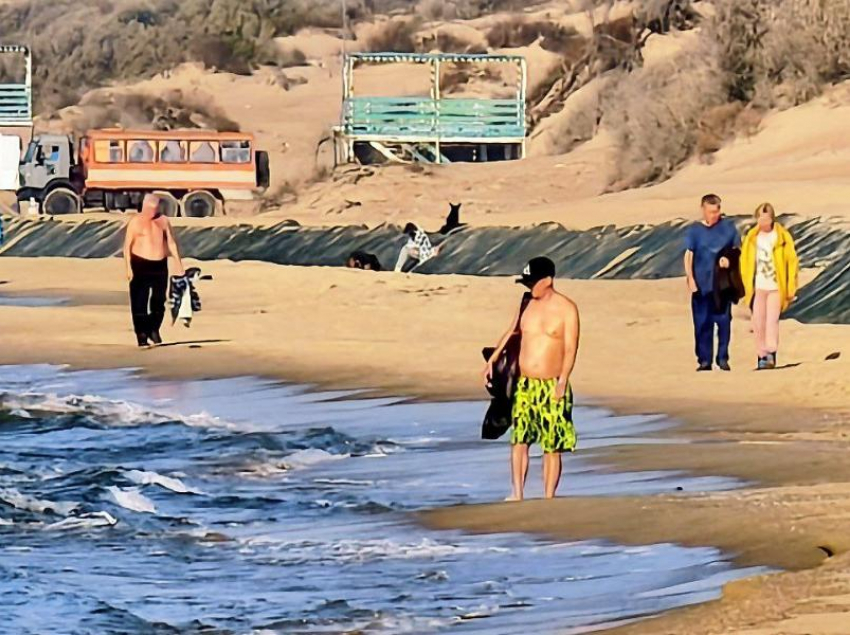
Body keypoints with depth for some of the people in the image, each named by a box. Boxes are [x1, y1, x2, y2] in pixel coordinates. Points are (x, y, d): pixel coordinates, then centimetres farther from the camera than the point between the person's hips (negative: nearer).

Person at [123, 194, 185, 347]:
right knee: (139, 302, -4)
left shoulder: (163, 220, 9)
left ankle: (154, 330, 24)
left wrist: (178, 263, 9)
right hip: (140, 264, -3)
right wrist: (128, 267, -12)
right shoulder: (136, 222, -2)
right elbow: (127, 246, -4)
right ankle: (141, 334, 1)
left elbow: (171, 242, 14)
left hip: (160, 265, 3)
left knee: (159, 300, 6)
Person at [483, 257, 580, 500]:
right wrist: (492, 360, 16)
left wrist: (562, 381, -20)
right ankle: (517, 494, -12)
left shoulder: (566, 309, -5)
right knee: (518, 439, -10)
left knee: (552, 448, 1)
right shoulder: (527, 305, 9)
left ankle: (548, 499, 7)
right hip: (524, 385, 4)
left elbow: (571, 348, -10)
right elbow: (511, 333, 21)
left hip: (552, 387, -4)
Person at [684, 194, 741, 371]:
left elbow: (737, 248, 13)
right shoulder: (694, 230, 3)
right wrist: (690, 278, -8)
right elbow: (688, 255, 2)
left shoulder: (728, 227, 5)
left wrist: (729, 258, -8)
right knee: (702, 323, 0)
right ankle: (704, 360, 5)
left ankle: (722, 358, 6)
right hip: (701, 283, 0)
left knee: (723, 320, -4)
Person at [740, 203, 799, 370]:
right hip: (758, 287, 3)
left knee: (772, 320, -12)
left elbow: (792, 262, -1)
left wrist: (791, 288, -4)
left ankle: (771, 354, -16)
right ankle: (761, 356, 9)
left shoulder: (783, 237, -3)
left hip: (776, 287, -3)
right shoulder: (752, 238, 5)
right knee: (758, 323, 2)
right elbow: (745, 262, 9)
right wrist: (746, 286, 6)